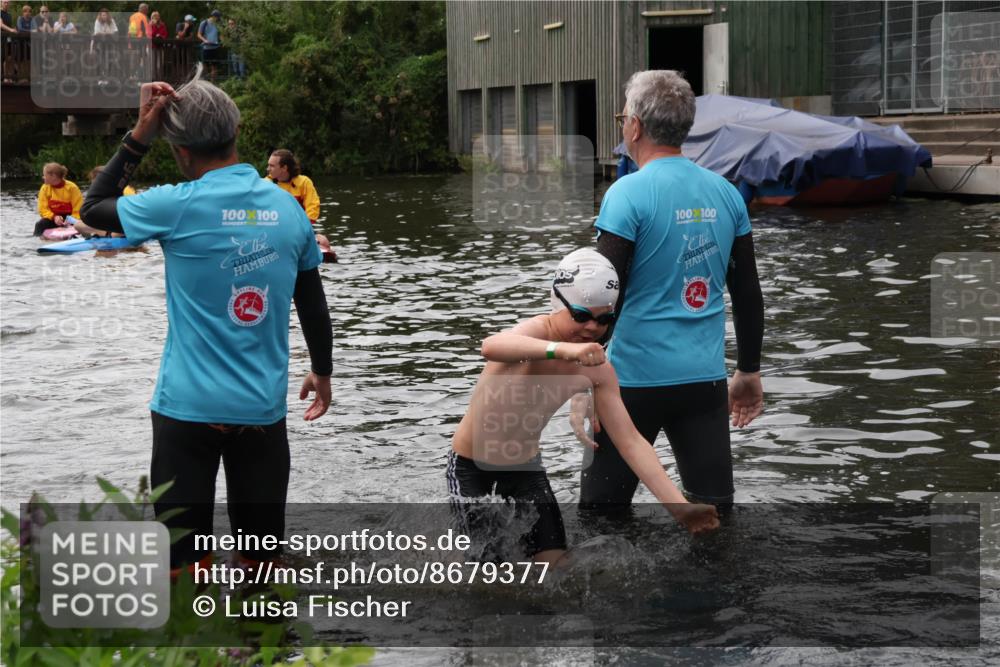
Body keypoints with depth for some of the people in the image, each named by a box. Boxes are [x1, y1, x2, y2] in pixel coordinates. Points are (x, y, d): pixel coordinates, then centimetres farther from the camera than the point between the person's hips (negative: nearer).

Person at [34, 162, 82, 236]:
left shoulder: (72, 187, -12)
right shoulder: (45, 188, -3)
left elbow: (78, 209, -11)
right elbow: (43, 209, -5)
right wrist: (54, 217, -25)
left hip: (68, 218, -3)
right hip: (53, 218, 3)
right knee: (40, 225, -26)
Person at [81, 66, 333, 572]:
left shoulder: (179, 206, -11)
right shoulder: (288, 208, 1)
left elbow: (93, 208, 5)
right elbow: (314, 307, 11)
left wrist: (139, 134, 3)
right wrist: (322, 372, 26)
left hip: (189, 407, -3)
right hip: (263, 407, 4)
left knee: (183, 559, 4)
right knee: (262, 558, 13)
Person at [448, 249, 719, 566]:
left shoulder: (597, 370, -11)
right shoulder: (536, 331, -28)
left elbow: (631, 441, -10)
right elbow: (491, 347, -53)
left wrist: (679, 506, -20)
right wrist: (563, 350, -71)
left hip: (525, 466, 5)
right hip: (470, 465, -5)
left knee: (556, 562, 2)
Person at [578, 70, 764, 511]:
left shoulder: (628, 194, -11)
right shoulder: (726, 193, 6)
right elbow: (748, 295, 12)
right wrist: (749, 372, 21)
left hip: (638, 378, -5)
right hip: (705, 379, 5)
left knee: (603, 507, 8)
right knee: (714, 505, 7)